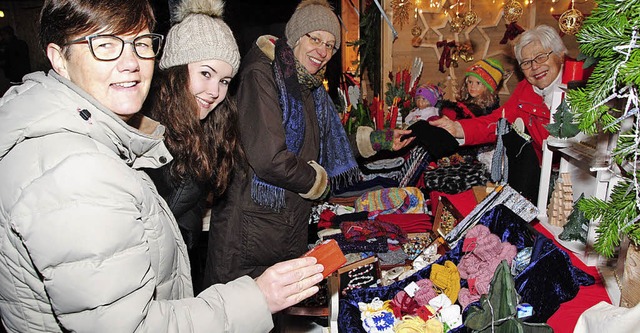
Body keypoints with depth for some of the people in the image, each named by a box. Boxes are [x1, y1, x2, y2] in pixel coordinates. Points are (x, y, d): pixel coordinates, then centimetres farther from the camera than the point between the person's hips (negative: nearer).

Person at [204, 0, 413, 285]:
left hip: (294, 224, 8)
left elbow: (331, 142, 24)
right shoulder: (260, 76, -16)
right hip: (251, 227, -8)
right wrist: (317, 180, -9)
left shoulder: (310, 88, 12)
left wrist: (381, 139, 16)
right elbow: (268, 158, -25)